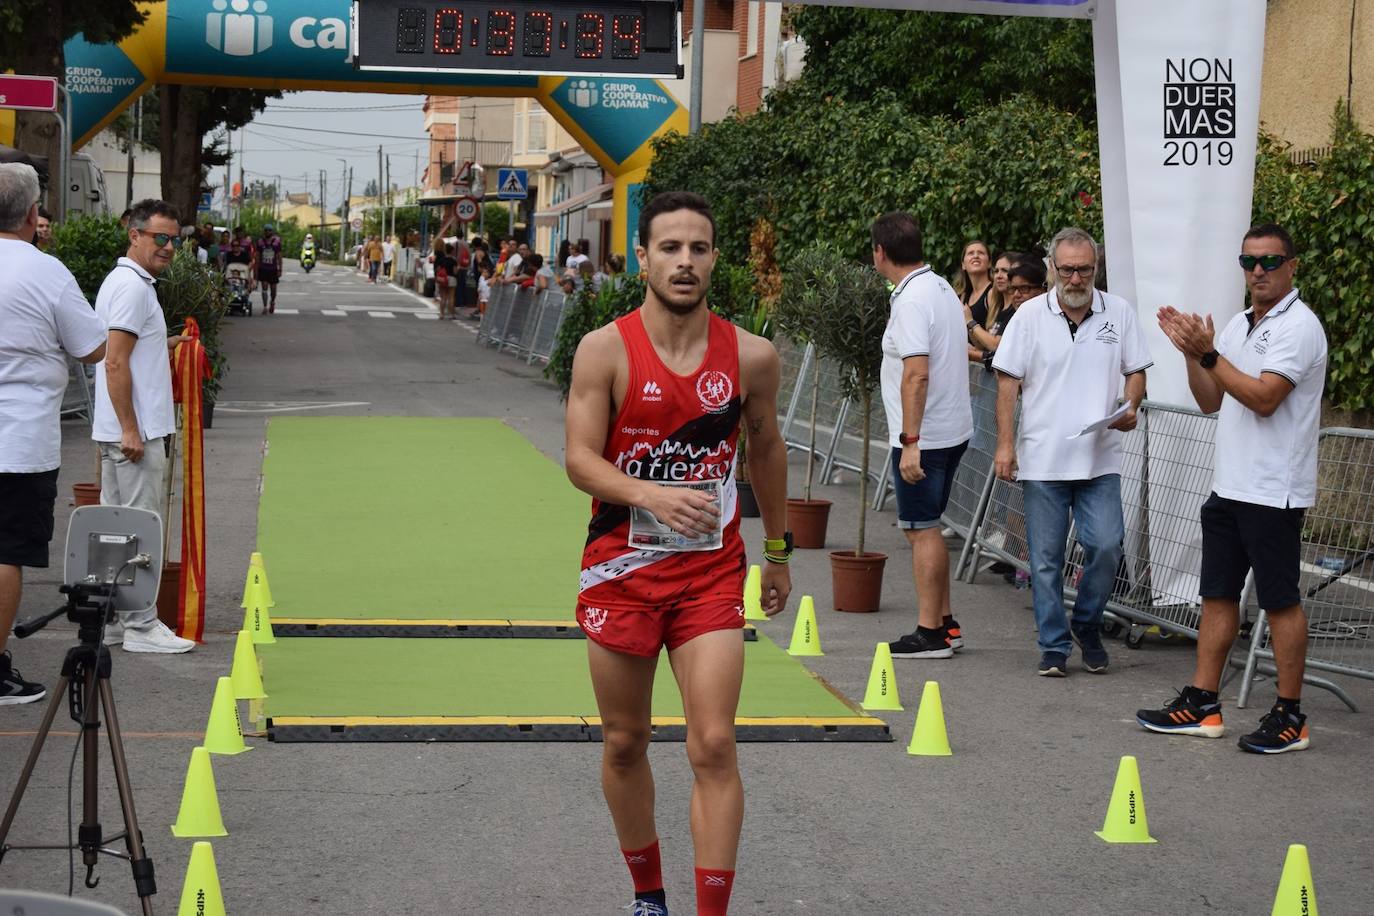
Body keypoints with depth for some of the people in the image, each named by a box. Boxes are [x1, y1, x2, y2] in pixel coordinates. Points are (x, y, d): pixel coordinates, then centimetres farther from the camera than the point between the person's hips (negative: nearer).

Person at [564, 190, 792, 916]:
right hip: (621, 570, 0)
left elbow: (765, 449, 13)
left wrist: (778, 549, 20)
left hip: (711, 573, 0)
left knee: (714, 747, -9)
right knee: (625, 743, 12)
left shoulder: (751, 357, -3)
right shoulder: (605, 351, -9)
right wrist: (649, 494, -32)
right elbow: (580, 461, -13)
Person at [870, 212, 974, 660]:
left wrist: (910, 441, -26)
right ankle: (945, 623, 22)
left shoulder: (911, 300, -18)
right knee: (925, 526, 17)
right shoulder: (941, 288, 13)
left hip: (924, 436, -10)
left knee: (922, 530, -3)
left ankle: (930, 633, 2)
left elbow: (917, 374, -25)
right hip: (953, 429, 10)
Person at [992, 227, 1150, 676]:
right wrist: (1005, 444, -5)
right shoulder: (1030, 315, 1)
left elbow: (1136, 370, 12)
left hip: (1099, 459, 1)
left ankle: (1087, 624, 16)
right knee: (1046, 559, 3)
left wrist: (1130, 407, -9)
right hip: (1042, 459, -1)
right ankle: (1054, 647, 14)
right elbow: (1008, 382, 1)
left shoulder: (1120, 312, 5)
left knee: (1106, 545, -9)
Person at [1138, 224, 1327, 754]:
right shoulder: (1239, 326, 15)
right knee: (1217, 594, 10)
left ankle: (1290, 716, 6)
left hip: (1273, 491, -8)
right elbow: (1211, 401, 16)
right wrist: (1190, 351, 2)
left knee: (1280, 601, -2)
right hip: (1229, 485, 8)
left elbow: (1263, 398, -21)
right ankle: (1201, 705, 17)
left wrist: (1208, 353, -19)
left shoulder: (1298, 326, -12)